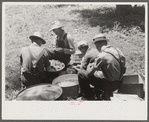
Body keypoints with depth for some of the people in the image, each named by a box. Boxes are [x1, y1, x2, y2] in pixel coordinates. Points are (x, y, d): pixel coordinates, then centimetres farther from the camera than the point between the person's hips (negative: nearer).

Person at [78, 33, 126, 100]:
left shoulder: (101, 56, -20)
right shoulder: (115, 50, 2)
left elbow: (89, 73, -13)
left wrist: (89, 66, 10)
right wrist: (95, 64, 18)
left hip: (110, 84, -8)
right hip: (118, 83, 8)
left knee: (81, 73, -2)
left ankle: (90, 98, 11)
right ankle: (106, 96, 35)